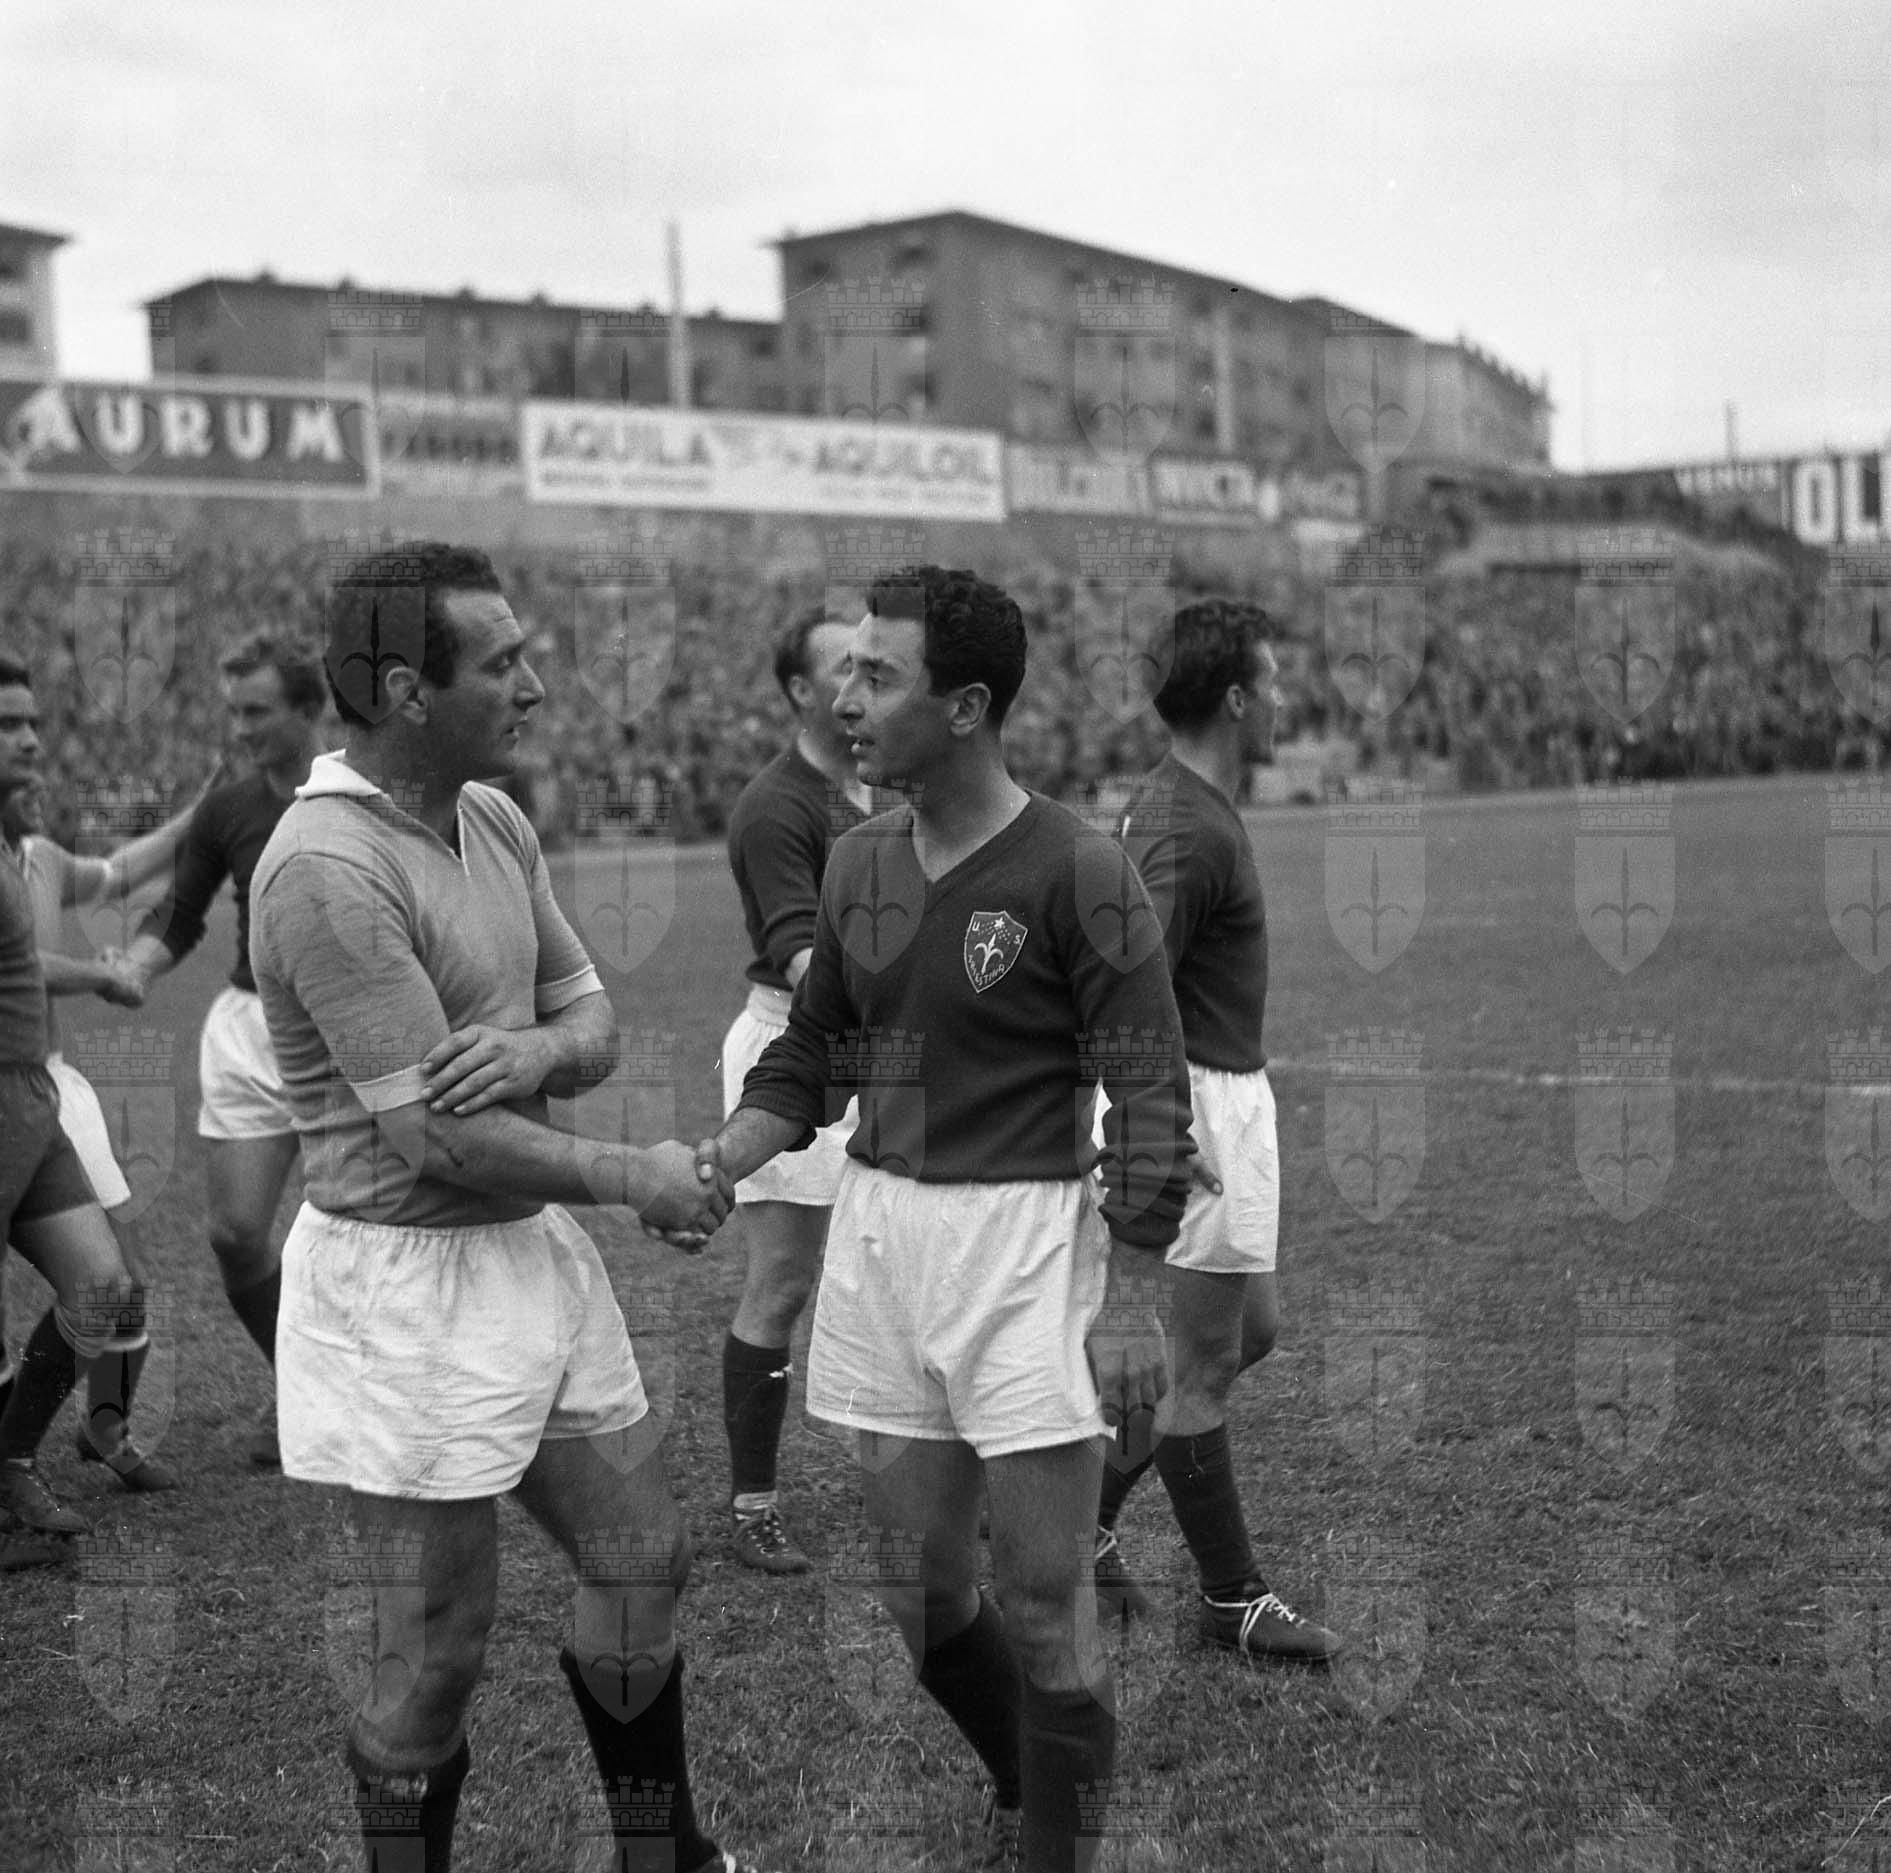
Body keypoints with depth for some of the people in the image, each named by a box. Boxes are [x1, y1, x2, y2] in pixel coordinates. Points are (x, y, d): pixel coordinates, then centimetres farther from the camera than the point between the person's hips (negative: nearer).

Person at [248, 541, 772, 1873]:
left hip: (537, 1252, 9)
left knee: (643, 1558, 18)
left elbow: (593, 1016, 11)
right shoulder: (328, 868, -23)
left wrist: (541, 1048, -14)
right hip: (409, 1282, -9)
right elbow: (441, 1140, -24)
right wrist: (643, 1181, -12)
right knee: (437, 1650, 4)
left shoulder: (495, 820, 5)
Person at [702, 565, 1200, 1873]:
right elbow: (810, 1052, 14)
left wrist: (1130, 1299, -14)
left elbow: (1151, 1092, -11)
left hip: (1025, 1237, -6)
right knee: (916, 1580, 15)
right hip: (878, 1229, 6)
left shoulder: (1076, 869, -13)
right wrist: (720, 1162, -3)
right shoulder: (860, 862, 5)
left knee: (1040, 1598, 1)